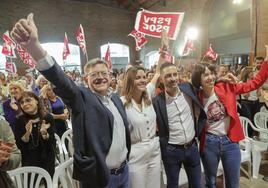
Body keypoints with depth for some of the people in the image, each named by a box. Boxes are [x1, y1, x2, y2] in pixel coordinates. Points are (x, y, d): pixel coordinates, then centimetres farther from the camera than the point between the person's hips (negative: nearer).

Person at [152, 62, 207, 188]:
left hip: (192, 147, 4)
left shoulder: (187, 88, -5)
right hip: (171, 151, -3)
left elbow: (200, 111, 13)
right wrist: (164, 145, -6)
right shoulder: (157, 101, -16)